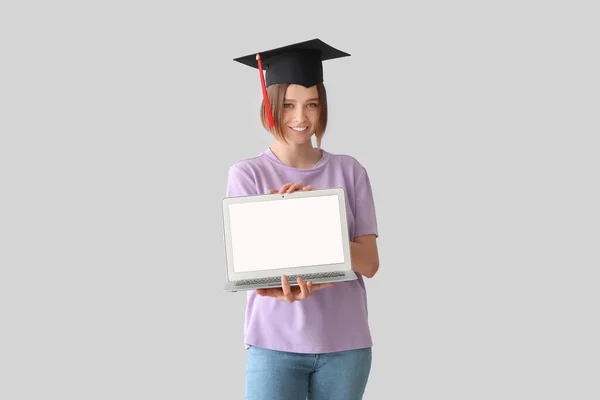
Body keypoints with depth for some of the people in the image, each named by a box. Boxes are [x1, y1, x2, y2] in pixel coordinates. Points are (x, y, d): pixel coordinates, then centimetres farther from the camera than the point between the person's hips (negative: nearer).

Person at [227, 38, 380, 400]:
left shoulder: (350, 171, 3)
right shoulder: (247, 174, -3)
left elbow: (369, 263, -3)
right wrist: (285, 290, -33)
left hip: (346, 342, 2)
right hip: (277, 343, -2)